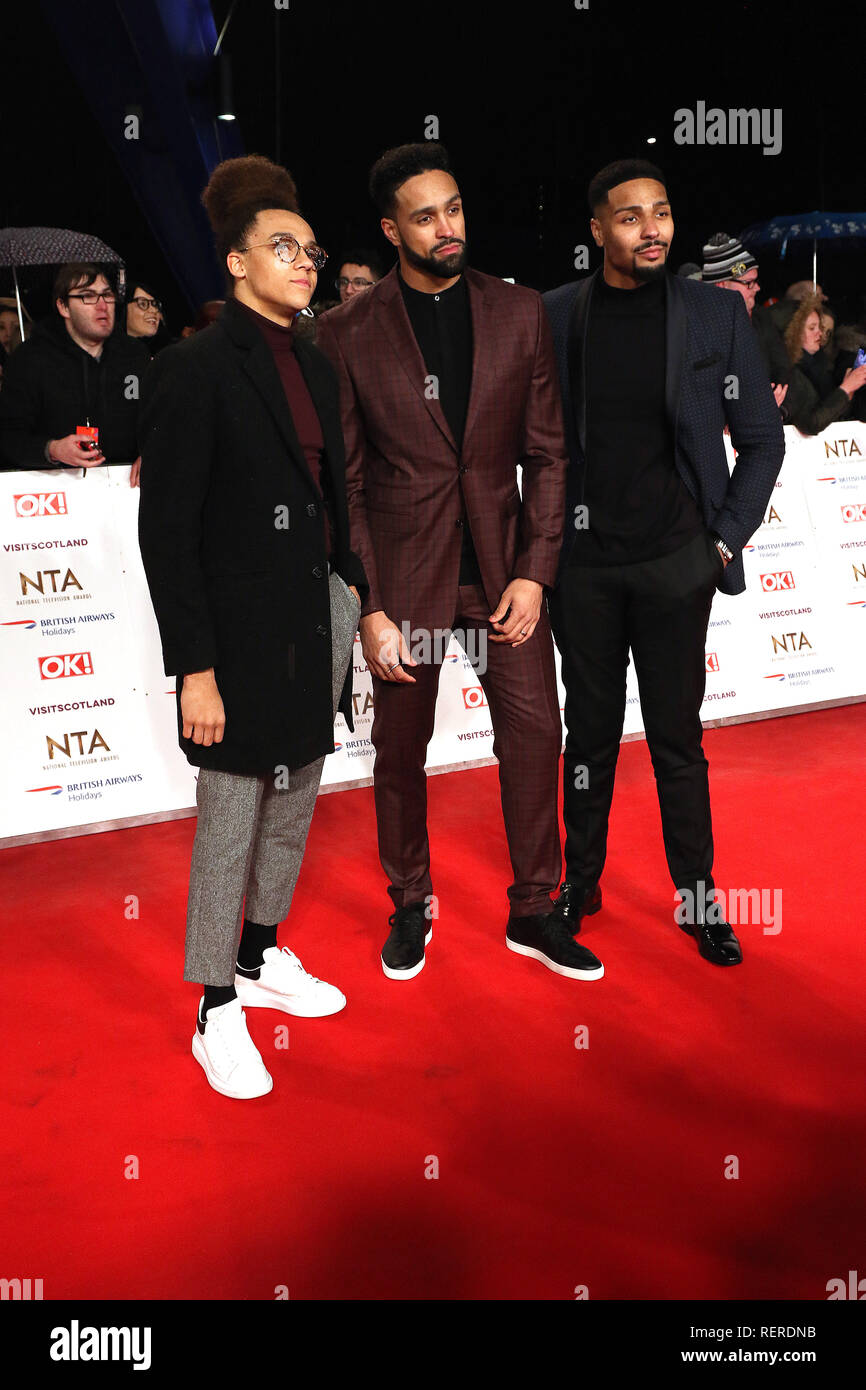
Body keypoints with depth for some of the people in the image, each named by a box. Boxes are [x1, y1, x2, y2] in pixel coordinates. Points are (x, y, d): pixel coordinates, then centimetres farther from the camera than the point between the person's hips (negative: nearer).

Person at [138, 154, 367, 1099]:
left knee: (293, 809, 18)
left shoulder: (315, 367, 12)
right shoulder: (194, 372, -11)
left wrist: (352, 592, 8)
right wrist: (194, 669, -18)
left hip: (320, 620, 8)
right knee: (230, 824, 3)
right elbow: (166, 534, -14)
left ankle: (262, 961, 38)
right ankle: (218, 1013, 20)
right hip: (246, 637, -7)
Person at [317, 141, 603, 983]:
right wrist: (368, 608, -9)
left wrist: (534, 573, -6)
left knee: (535, 732, 4)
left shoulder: (519, 313, 3)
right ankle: (410, 905, 32)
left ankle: (531, 912, 24)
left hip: (502, 566, 2)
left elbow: (547, 453, 4)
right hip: (403, 573, -2)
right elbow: (340, 483, -3)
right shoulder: (348, 333, -4)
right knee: (399, 747, 9)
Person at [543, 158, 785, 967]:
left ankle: (697, 897, 21)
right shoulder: (553, 316, 2)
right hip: (583, 561, 1)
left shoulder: (716, 313, 2)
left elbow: (762, 438, 6)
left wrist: (728, 537, -1)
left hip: (675, 559, 0)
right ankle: (580, 883, 26)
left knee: (677, 738, 7)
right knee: (590, 732, 10)